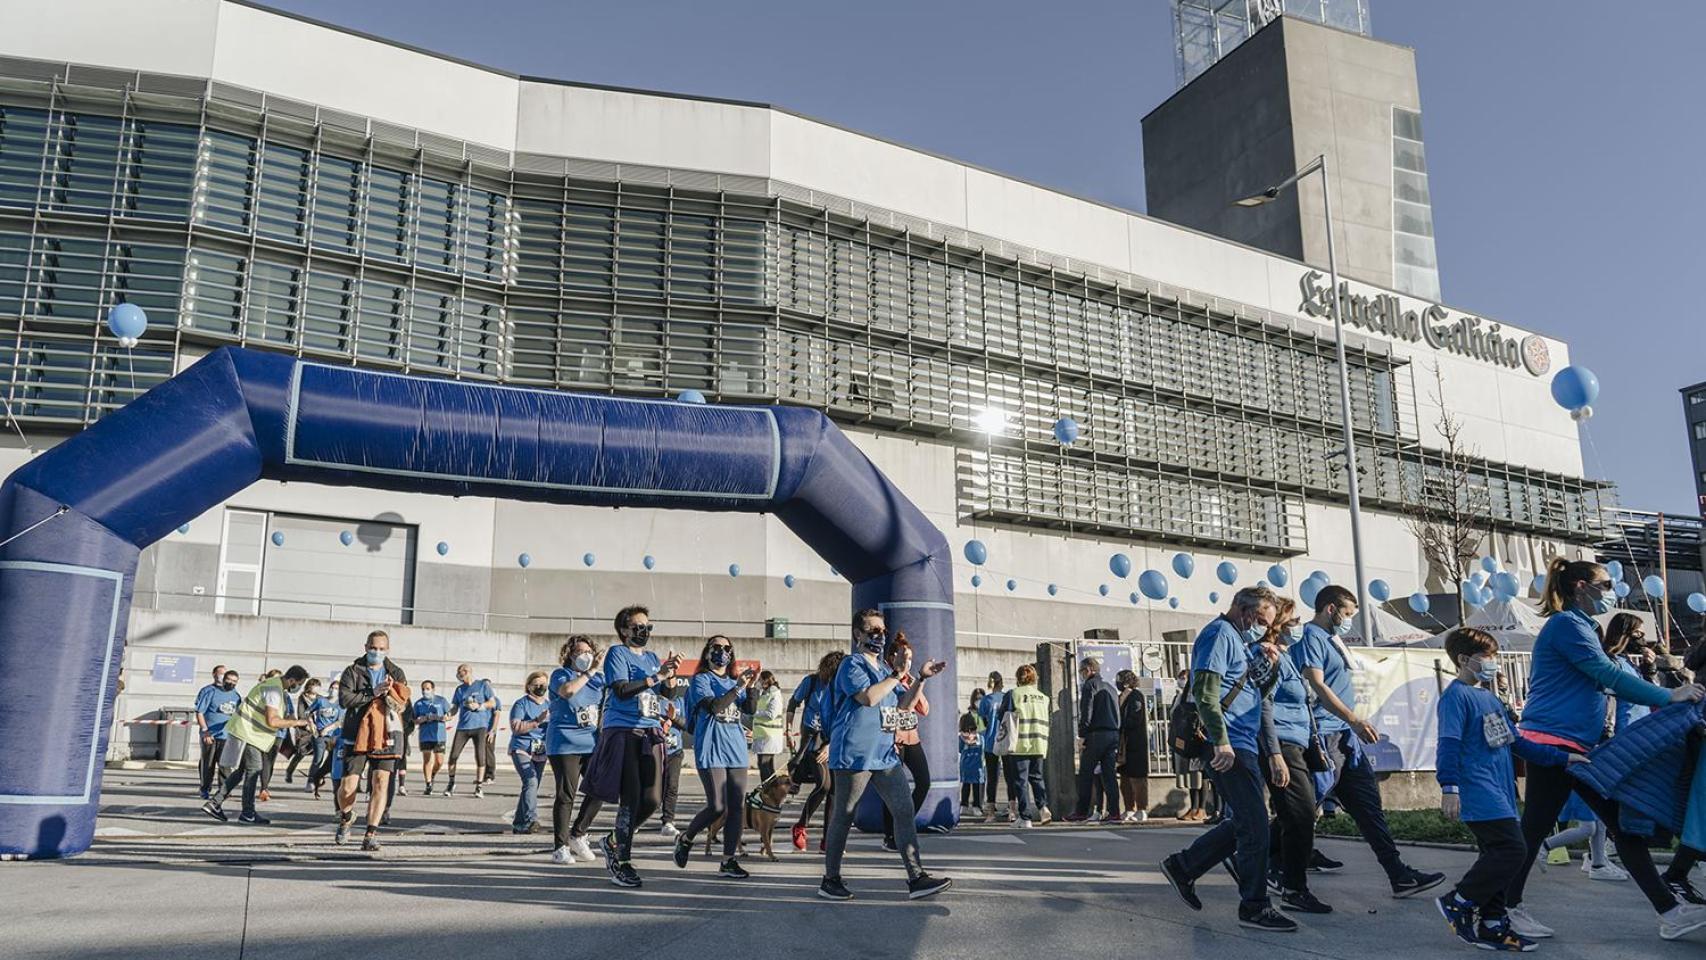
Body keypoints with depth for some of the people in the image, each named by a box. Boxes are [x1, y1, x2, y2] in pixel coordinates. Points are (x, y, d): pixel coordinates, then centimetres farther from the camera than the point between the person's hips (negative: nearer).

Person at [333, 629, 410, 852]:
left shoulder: (396, 673, 13)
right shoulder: (353, 671, 7)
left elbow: (403, 704, 3)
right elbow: (344, 699, -9)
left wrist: (389, 692, -15)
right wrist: (373, 693, -16)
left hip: (386, 736, 1)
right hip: (356, 735, -1)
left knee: (381, 782, -10)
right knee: (347, 786, -3)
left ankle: (371, 834, -3)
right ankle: (346, 817, 30)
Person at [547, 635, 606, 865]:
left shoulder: (599, 677, 13)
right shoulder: (560, 674, -1)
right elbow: (567, 690, -23)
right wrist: (590, 672, -22)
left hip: (593, 744, 5)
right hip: (565, 744, -5)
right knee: (566, 795, -4)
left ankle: (577, 835, 16)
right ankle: (560, 847, 5)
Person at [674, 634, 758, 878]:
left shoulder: (735, 681, 17)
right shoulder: (701, 679, 1)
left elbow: (749, 709, 2)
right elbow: (713, 706, -16)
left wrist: (750, 686, -13)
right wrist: (738, 687, -24)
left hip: (736, 750, 6)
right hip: (711, 750, -6)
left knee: (737, 807, 1)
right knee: (717, 807, -10)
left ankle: (728, 861, 8)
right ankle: (685, 839, 15)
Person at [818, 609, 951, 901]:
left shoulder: (884, 667, 18)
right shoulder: (852, 664, -8)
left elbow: (905, 704, 21)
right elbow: (868, 697, -24)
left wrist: (921, 679, 8)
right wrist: (898, 674, -19)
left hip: (885, 754, 8)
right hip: (854, 754, -8)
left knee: (905, 811, 2)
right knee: (843, 816, 2)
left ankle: (916, 879, 4)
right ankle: (830, 880, 14)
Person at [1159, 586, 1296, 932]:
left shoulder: (1238, 639, 22)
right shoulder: (1220, 633, -10)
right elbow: (1205, 689, -20)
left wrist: (1265, 665, 10)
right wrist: (1222, 742, -25)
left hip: (1241, 745, 10)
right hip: (1229, 746, -10)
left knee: (1244, 822, 14)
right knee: (1254, 825, -6)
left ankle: (1182, 867, 21)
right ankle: (1254, 906, 3)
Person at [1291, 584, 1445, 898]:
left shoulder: (1331, 639, 21)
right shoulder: (1310, 636, -10)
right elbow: (1316, 684, -20)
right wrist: (1353, 718, -22)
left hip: (1344, 735, 10)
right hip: (1324, 733, -10)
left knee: (1368, 803, 8)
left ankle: (1399, 874, 10)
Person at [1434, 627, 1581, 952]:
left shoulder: (1490, 698, 20)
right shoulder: (1456, 696, -9)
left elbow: (1516, 742, 26)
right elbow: (1449, 744, -17)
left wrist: (1562, 757, 24)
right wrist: (1449, 787, -26)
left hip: (1500, 790, 9)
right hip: (1478, 791, -9)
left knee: (1496, 855, 9)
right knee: (1511, 849, -15)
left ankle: (1492, 925, 16)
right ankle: (1457, 903, -4)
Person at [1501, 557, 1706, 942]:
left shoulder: (1581, 627, 20)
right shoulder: (1565, 624, -11)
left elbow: (1602, 680, 19)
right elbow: (1608, 675, -17)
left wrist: (1663, 698, 10)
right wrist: (1668, 697, -12)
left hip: (1578, 747, 10)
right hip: (1551, 744, -10)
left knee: (1623, 823, 8)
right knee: (1533, 830, -2)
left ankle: (1669, 912, 11)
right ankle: (1507, 908, 9)